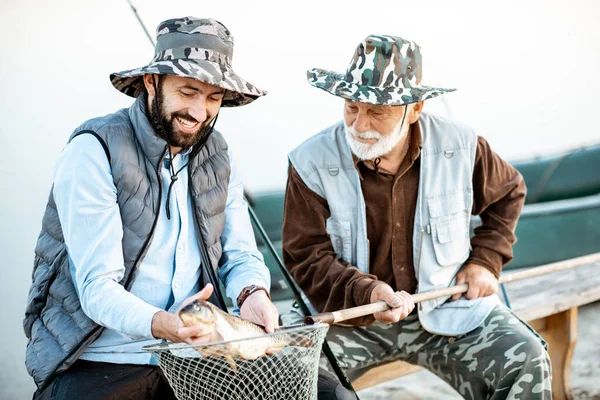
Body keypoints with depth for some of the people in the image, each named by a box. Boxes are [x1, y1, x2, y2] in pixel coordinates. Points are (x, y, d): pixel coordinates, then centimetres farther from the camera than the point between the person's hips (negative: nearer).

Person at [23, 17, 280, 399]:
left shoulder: (218, 157, 6)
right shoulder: (93, 152, -13)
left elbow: (241, 254, 7)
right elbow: (97, 286, -19)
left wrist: (252, 293, -18)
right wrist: (161, 325, -39)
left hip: (193, 354, 5)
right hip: (98, 363, -4)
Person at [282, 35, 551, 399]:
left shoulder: (459, 146, -6)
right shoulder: (312, 162, -12)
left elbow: (509, 192, 15)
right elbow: (307, 256, -10)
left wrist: (486, 260, 3)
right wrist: (366, 293, -27)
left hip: (446, 307, 2)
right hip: (348, 316, -1)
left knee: (528, 363, -17)